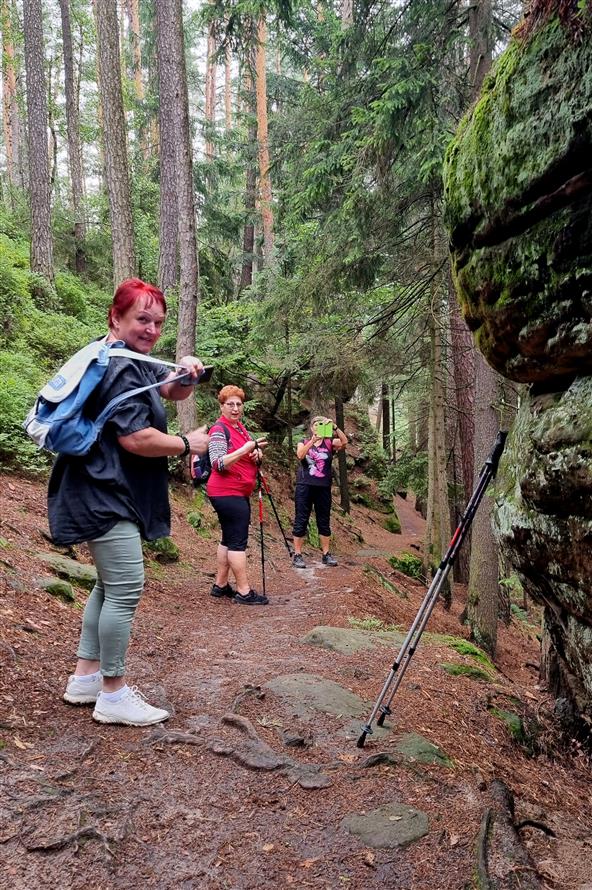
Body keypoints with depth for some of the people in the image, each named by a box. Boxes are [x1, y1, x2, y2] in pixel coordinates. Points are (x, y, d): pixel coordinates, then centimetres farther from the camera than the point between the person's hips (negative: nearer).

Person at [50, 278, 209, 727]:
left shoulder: (133, 362, 15)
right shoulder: (119, 368, -18)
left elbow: (173, 391, 21)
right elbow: (135, 438, -24)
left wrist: (187, 373, -2)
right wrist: (188, 444, -11)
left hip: (113, 493, 11)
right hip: (106, 495, -11)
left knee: (111, 586, 17)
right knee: (126, 589, -8)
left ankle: (85, 678, 26)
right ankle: (114, 696, 3)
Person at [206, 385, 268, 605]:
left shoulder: (240, 427, 13)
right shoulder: (219, 429, -13)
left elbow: (252, 454, 22)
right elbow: (219, 464, -22)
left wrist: (257, 454, -2)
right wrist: (245, 449, -29)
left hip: (239, 492, 10)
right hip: (227, 493, -10)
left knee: (229, 539, 13)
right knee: (238, 540, -9)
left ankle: (220, 585, 21)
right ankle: (244, 592, -7)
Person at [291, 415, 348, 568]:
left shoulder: (330, 442, 6)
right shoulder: (303, 442, 6)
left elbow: (344, 442, -14)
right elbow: (300, 455, -15)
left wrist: (334, 427, -28)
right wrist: (312, 441, -28)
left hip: (323, 488, 1)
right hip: (305, 487, -1)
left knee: (324, 522, 7)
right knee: (301, 521, 0)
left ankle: (326, 554, 15)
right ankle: (297, 555, 5)